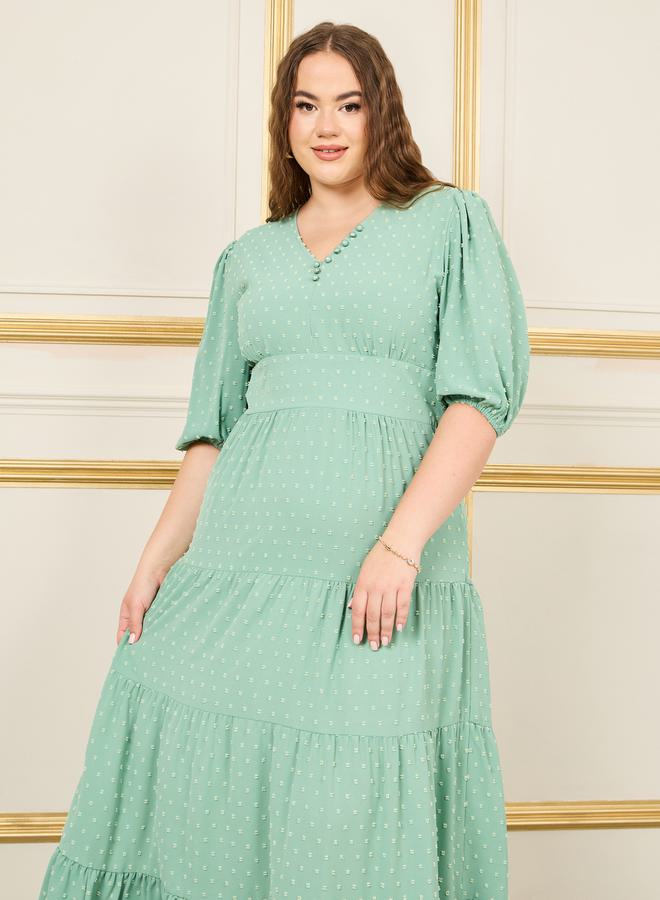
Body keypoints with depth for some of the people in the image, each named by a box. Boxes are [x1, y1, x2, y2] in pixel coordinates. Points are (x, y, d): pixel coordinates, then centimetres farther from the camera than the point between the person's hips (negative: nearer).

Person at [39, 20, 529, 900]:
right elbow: (215, 426, 16)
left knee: (358, 817, -1)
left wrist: (401, 542, -15)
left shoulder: (451, 222, 7)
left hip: (383, 569, -3)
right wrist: (157, 558, 5)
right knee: (192, 767, 5)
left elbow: (482, 395, -4)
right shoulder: (249, 257, 18)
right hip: (242, 557, 4)